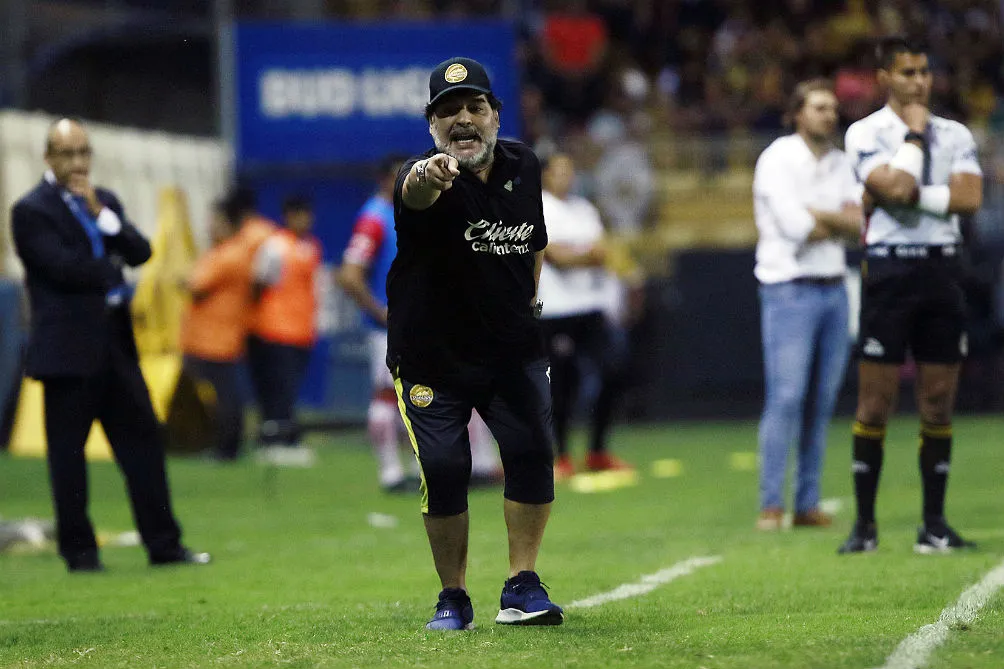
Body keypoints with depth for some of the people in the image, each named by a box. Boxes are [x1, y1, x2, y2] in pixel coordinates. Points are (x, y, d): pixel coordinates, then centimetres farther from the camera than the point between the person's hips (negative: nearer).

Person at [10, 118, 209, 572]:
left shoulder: (105, 202, 16)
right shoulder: (31, 211, -5)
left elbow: (140, 253, 3)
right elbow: (64, 266, -17)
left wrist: (101, 214, -8)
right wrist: (111, 271, -3)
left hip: (115, 343, 6)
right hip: (68, 347, -6)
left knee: (143, 440, 5)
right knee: (67, 450, 0)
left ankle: (163, 544, 9)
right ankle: (78, 551, 7)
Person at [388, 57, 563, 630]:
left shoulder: (523, 166, -2)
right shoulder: (429, 180, -21)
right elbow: (414, 193, -49)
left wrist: (529, 296, 12)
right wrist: (427, 176, -71)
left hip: (513, 347, 4)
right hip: (433, 352, -4)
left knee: (532, 452, -9)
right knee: (444, 468, -9)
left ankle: (523, 587, 0)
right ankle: (453, 598, 7)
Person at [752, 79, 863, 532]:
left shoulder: (840, 164, 13)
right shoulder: (778, 159, -6)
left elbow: (858, 224, 3)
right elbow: (795, 226, -17)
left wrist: (817, 215, -13)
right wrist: (839, 223, -1)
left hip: (833, 287, 6)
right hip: (789, 288, -6)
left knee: (822, 403, 4)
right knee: (785, 398, -11)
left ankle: (808, 504, 7)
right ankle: (770, 504, -8)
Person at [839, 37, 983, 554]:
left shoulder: (955, 135, 11)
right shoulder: (865, 134, -1)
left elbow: (970, 197, -4)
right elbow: (895, 186, -18)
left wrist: (912, 194, -12)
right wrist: (915, 132, -5)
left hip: (942, 268, 4)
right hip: (889, 266, -4)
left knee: (938, 403, 3)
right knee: (875, 403, -4)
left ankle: (934, 522, 8)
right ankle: (865, 523, 2)